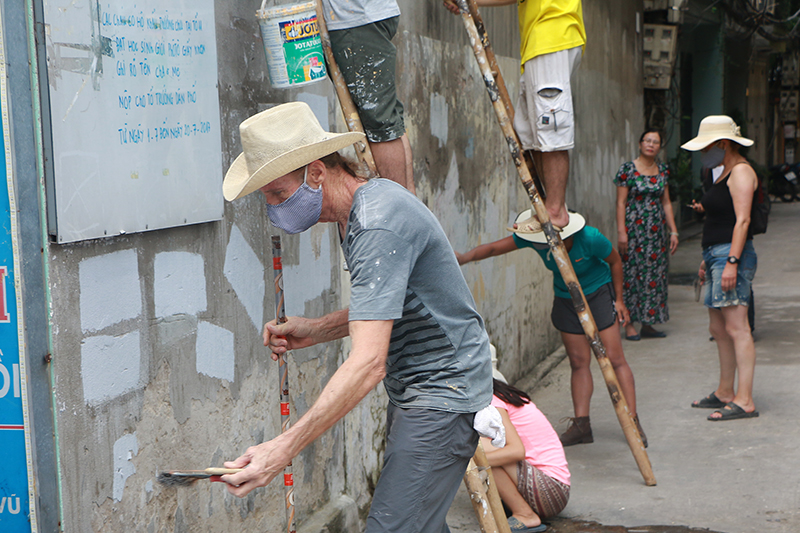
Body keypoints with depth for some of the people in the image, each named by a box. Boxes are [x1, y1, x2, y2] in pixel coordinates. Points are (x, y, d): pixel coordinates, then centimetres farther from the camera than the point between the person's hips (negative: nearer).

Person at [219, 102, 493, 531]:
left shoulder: (378, 225, -26)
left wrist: (286, 447, -38)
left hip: (442, 394, -11)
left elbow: (369, 362, -34)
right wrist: (317, 330, 6)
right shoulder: (358, 210, 7)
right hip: (412, 391, 11)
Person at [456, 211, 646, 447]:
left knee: (614, 358, -7)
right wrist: (464, 257, -37)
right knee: (579, 362, 3)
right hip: (565, 299, 4)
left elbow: (615, 261, -11)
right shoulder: (535, 237, -21)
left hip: (598, 293, -4)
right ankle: (581, 424, 5)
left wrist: (619, 300, -5)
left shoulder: (590, 239, -30)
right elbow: (494, 248, -20)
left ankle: (633, 423, -3)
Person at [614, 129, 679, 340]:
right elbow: (620, 203, -8)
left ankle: (647, 324, 12)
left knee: (655, 275, 5)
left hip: (656, 230, 5)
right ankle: (629, 324, 3)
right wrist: (621, 232, -14)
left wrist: (673, 231, 8)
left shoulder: (663, 170, 10)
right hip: (634, 228, -5)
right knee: (632, 273, -3)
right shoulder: (627, 169, -6)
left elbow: (666, 203, 13)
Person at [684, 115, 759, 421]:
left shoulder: (741, 171, -10)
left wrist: (731, 261, -25)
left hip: (732, 255, -11)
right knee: (718, 329, 14)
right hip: (717, 255, 11)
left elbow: (742, 220, -19)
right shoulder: (726, 173, 21)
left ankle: (744, 401, -12)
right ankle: (725, 392, 23)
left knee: (736, 327, -12)